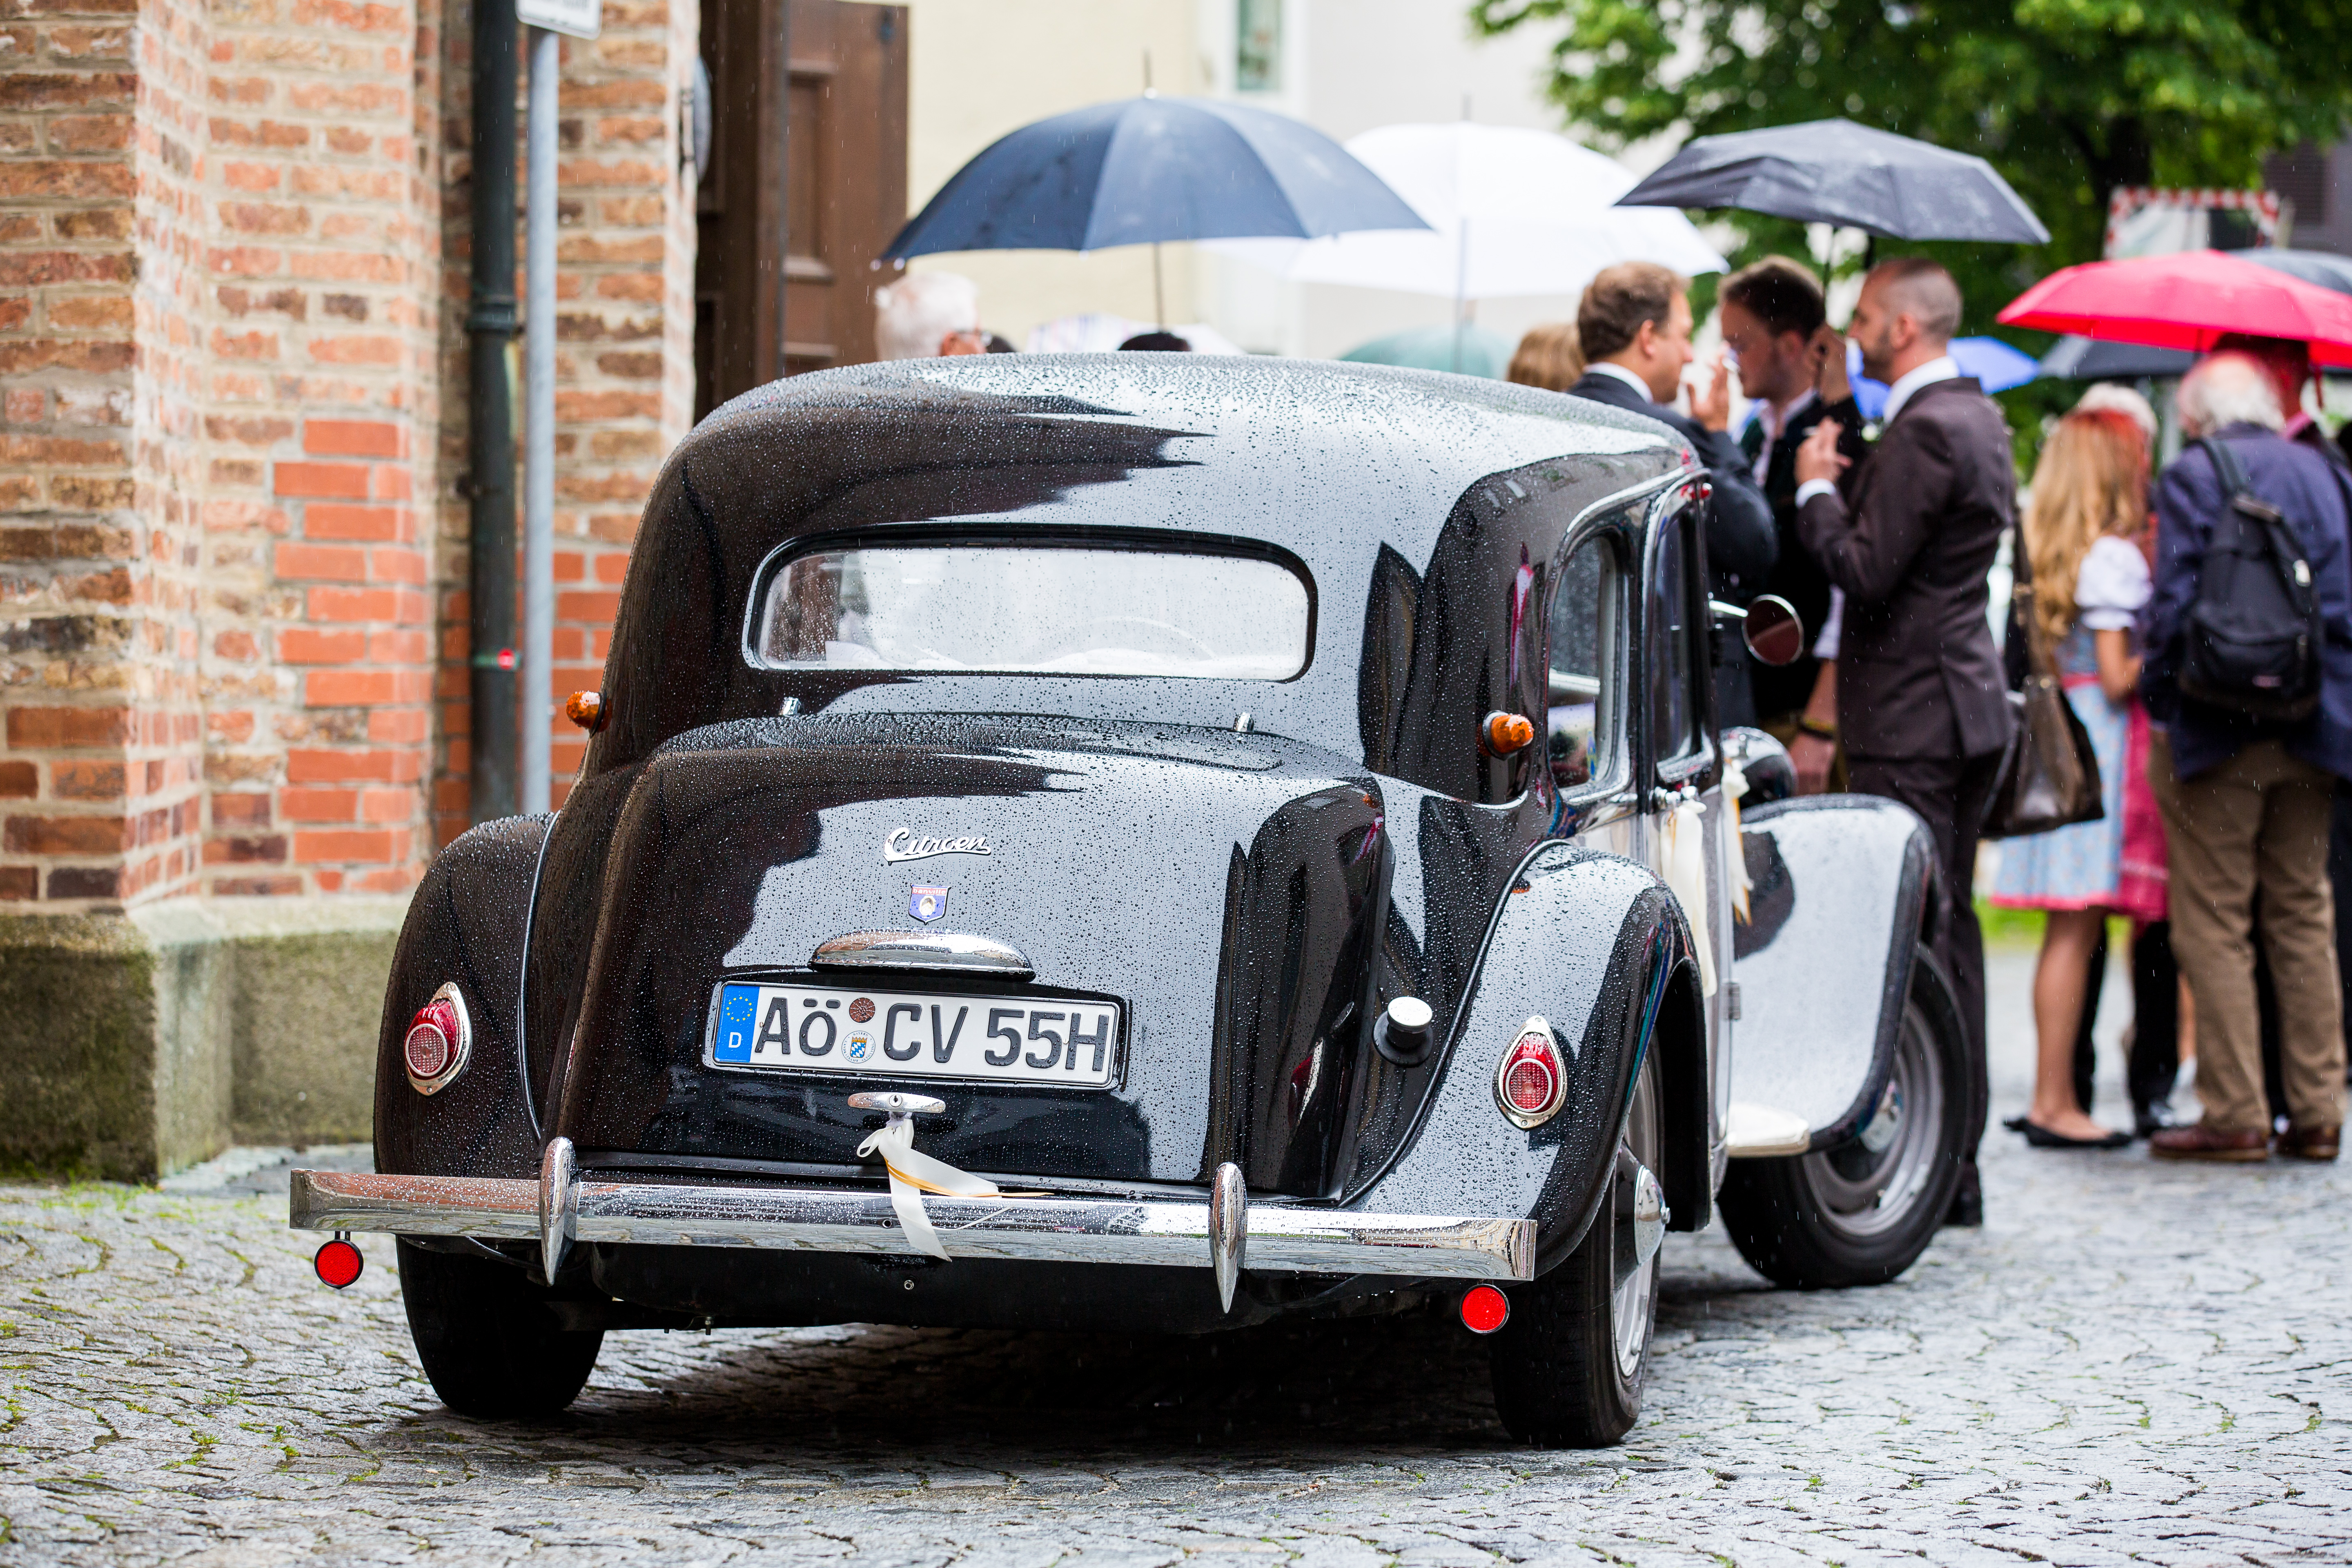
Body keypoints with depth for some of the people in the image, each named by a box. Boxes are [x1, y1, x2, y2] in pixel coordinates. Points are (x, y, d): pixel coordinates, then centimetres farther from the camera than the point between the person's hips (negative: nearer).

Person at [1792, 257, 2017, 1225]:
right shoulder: (1978, 420, 16)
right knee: (1950, 927, 13)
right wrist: (1834, 442, 9)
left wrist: (1817, 488, -4)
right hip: (1967, 707, 10)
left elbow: (1862, 568, -19)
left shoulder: (1924, 432, -16)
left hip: (1911, 717, -10)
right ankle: (1957, 1166, 17)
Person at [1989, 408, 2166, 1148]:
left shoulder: (2041, 553, 12)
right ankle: (2055, 1104, -5)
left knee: (2068, 930, 10)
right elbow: (2118, 678, -14)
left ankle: (2052, 1097, 12)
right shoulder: (2115, 558, -10)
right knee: (2077, 927, -6)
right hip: (2100, 743, -8)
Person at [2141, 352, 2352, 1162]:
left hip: (2219, 730, -5)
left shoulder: (2192, 477, -6)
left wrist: (2160, 701, -3)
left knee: (2214, 927, -2)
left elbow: (2173, 605, -13)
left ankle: (2234, 1116, -4)